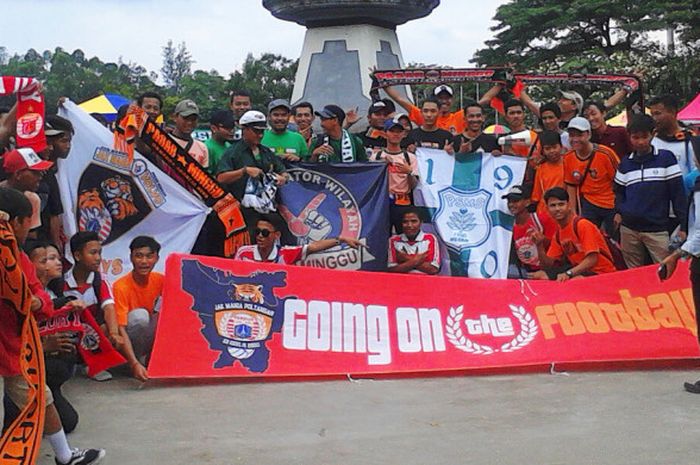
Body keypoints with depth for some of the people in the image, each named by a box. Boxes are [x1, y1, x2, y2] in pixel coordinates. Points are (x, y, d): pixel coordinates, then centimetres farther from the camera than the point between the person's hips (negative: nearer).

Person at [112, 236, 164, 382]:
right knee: (140, 315, -31)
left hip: (153, 336, 4)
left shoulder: (160, 280, -9)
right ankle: (141, 360, -14)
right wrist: (134, 364, -41)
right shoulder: (121, 286, -22)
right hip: (127, 342, -4)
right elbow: (120, 329, -29)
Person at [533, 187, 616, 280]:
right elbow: (548, 265, 10)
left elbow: (592, 259, -21)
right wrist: (539, 245, -6)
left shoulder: (582, 225, -14)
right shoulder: (558, 234, 9)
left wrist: (568, 273, -30)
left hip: (601, 272, -7)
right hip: (581, 272, 7)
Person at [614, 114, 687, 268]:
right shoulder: (625, 162, 9)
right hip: (628, 229, 4)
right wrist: (619, 211, 2)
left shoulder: (666, 158, -3)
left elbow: (678, 192, -4)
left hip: (657, 229, -3)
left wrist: (683, 224, -8)